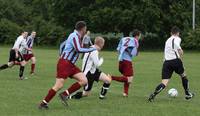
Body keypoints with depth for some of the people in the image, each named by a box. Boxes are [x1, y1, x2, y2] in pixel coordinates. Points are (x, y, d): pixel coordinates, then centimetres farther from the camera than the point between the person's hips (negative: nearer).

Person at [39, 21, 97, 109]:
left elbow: (62, 45, 30)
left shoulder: (75, 36, 17)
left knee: (84, 81, -3)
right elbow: (79, 50, -26)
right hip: (64, 63, -10)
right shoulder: (75, 36, -12)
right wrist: (92, 49, -18)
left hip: (70, 65, 10)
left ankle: (65, 95, -1)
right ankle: (43, 103, -6)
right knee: (59, 85, -15)